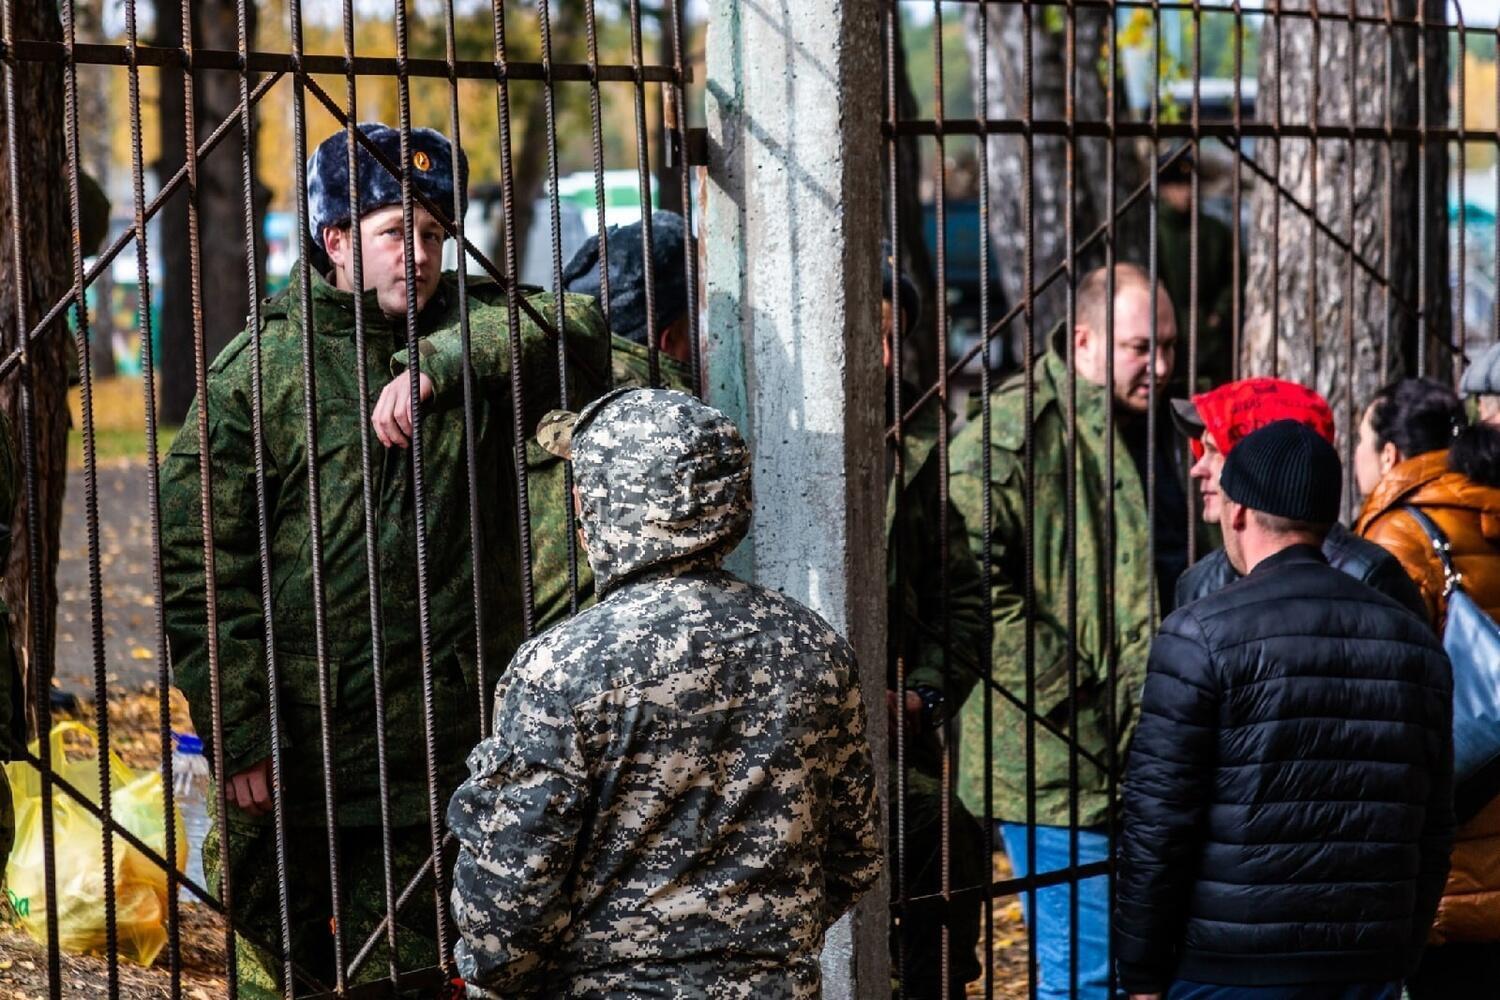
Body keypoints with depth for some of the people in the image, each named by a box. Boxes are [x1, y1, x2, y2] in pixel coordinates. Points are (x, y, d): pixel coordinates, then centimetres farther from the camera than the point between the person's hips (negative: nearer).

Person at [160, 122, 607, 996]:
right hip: (303, 743, -2)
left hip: (448, 741, 2)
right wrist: (240, 739, -9)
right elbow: (199, 568, -4)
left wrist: (438, 363, -23)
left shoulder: (472, 331, 8)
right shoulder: (259, 372, -2)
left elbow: (577, 325, -12)